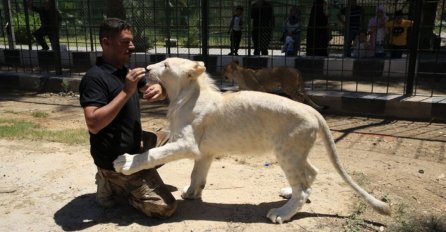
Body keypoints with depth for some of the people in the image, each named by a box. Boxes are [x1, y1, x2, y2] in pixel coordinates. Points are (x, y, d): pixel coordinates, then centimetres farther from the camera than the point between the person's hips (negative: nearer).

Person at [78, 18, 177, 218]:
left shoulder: (125, 71, 9)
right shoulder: (95, 77, -19)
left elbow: (152, 92, 13)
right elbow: (93, 124, -29)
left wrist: (158, 89, -12)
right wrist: (126, 92, -30)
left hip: (133, 148, 9)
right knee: (166, 207, -12)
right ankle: (113, 184, 4)